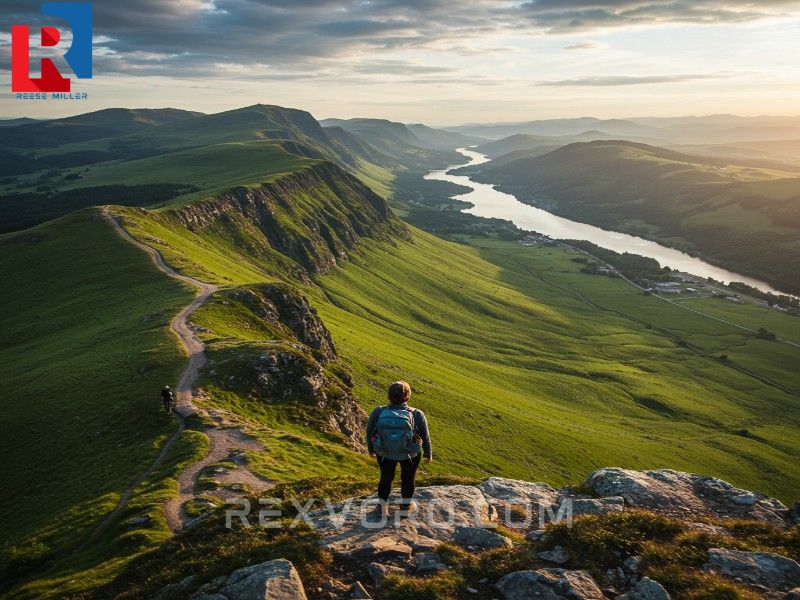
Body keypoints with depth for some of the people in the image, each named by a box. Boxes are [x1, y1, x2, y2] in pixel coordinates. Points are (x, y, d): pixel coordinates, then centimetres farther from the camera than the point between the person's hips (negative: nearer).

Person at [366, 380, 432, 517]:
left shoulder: (378, 413, -24)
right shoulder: (417, 415, -26)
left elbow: (369, 432, -7)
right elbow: (425, 437, -12)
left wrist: (371, 449, 13)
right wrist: (428, 454, 7)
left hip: (385, 453, 1)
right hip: (410, 454, -1)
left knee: (386, 477, 27)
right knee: (408, 478, 26)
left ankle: (382, 507, 41)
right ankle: (406, 505, 45)